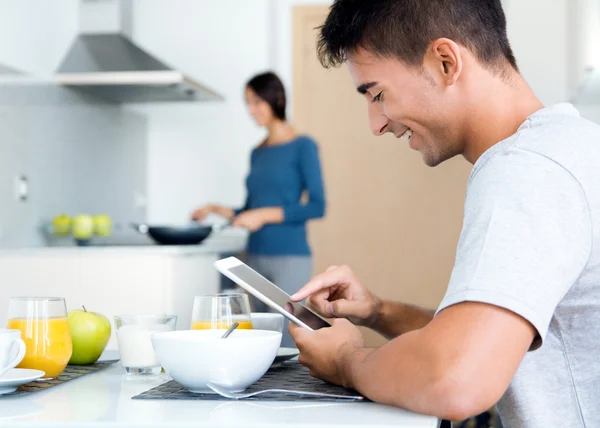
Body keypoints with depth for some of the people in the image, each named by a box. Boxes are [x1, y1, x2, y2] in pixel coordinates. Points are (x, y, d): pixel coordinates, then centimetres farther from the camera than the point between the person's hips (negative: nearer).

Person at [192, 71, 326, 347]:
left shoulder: (303, 147, -4)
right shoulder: (257, 153, 15)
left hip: (290, 258, -6)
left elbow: (317, 206, -11)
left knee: (285, 342, -10)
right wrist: (217, 210, 8)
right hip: (256, 257, 6)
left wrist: (265, 215, -14)